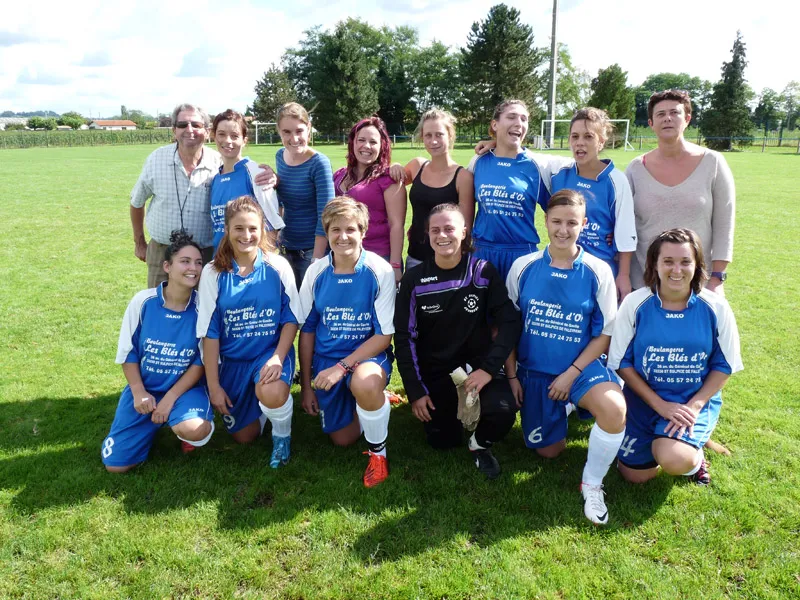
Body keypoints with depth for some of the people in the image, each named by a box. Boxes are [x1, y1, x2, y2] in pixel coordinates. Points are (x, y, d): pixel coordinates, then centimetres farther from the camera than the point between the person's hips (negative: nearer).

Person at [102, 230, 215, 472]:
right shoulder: (143, 301, -9)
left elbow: (202, 362, -9)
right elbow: (128, 352, 1)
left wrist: (171, 398, -15)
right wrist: (139, 392, -8)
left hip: (185, 387, -2)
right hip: (144, 388, 2)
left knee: (193, 430, -34)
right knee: (116, 464, -2)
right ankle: (155, 424, 26)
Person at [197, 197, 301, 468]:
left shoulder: (278, 266, -9)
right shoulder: (213, 273, -8)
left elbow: (291, 318, -5)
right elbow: (210, 332, -5)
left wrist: (278, 358, -21)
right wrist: (213, 385, -5)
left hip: (271, 352, -2)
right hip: (232, 361, 2)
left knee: (271, 393, -36)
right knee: (244, 437, 10)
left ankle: (282, 434, -1)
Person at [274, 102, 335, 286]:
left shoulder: (319, 163, -17)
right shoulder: (280, 156, 2)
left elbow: (325, 216, -18)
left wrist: (316, 261, -18)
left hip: (313, 249, -6)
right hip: (286, 248, 6)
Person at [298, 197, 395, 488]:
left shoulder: (380, 272, -16)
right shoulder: (316, 272, -5)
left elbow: (384, 335, -14)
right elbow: (307, 330, 4)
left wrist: (342, 366, -24)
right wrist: (306, 385, 5)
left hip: (368, 355, -4)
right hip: (327, 361, 4)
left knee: (364, 384, -39)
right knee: (343, 439, 9)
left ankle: (378, 450, -10)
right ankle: (374, 397, 40)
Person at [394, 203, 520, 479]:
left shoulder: (482, 272, -8)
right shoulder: (414, 279, -6)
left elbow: (510, 322, -9)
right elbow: (404, 337, -3)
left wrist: (489, 368, -19)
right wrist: (415, 391, -7)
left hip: (477, 363, -1)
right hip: (435, 371, 1)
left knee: (503, 412, -28)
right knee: (442, 441, 2)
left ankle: (480, 443, 7)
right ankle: (450, 407, 35)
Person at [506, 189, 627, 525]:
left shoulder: (598, 272, -9)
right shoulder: (524, 267, -5)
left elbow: (604, 335, -4)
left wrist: (571, 374, -13)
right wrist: (511, 375, -1)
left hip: (581, 365, -2)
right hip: (534, 371, 2)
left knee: (614, 409, -33)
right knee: (547, 450, 9)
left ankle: (592, 484, -8)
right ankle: (563, 409, 42)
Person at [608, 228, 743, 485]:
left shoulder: (715, 307, -10)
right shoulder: (635, 303, -12)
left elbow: (724, 365, -2)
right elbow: (622, 363, -7)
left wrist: (694, 406, -14)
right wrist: (660, 404, -14)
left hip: (696, 401, -1)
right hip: (644, 400, 2)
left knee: (674, 460, -29)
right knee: (634, 475, 6)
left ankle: (694, 455, 9)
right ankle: (659, 440, 37)